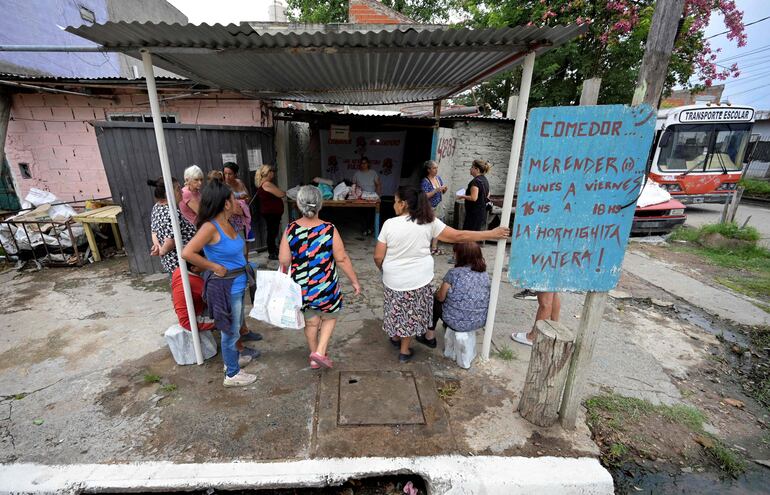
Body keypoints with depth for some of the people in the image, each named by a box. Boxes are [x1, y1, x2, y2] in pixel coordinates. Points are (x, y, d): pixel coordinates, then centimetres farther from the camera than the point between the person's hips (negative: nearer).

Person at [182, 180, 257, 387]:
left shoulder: (226, 223, 3)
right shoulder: (210, 227, -23)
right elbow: (187, 253, -30)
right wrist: (215, 267, -21)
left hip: (237, 284, 8)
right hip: (225, 287, -8)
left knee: (235, 328, 26)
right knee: (230, 331, 9)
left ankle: (231, 359, 48)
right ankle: (232, 375, 28)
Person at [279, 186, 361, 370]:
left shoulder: (290, 230, -11)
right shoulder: (329, 230, -17)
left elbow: (284, 261, -7)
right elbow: (342, 259, -13)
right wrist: (354, 281, -1)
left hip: (301, 287, 3)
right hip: (325, 286, -2)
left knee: (310, 321, 22)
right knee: (329, 316, 24)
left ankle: (314, 357, 37)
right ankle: (320, 352, 12)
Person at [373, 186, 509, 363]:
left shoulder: (389, 224, -13)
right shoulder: (429, 222, -10)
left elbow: (378, 257, -10)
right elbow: (458, 236, -9)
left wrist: (385, 270, 13)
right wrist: (492, 234, -1)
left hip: (394, 280, 0)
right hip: (419, 280, 1)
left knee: (397, 310, 23)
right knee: (412, 314, 19)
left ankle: (395, 337, 45)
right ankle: (404, 351, 33)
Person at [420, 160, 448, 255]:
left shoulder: (438, 177, 8)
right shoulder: (425, 181, -12)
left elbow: (442, 192, 16)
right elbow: (425, 196, -20)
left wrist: (445, 189, -6)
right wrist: (436, 190, -25)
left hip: (439, 207, 6)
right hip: (430, 208, -6)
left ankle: (434, 248, 18)